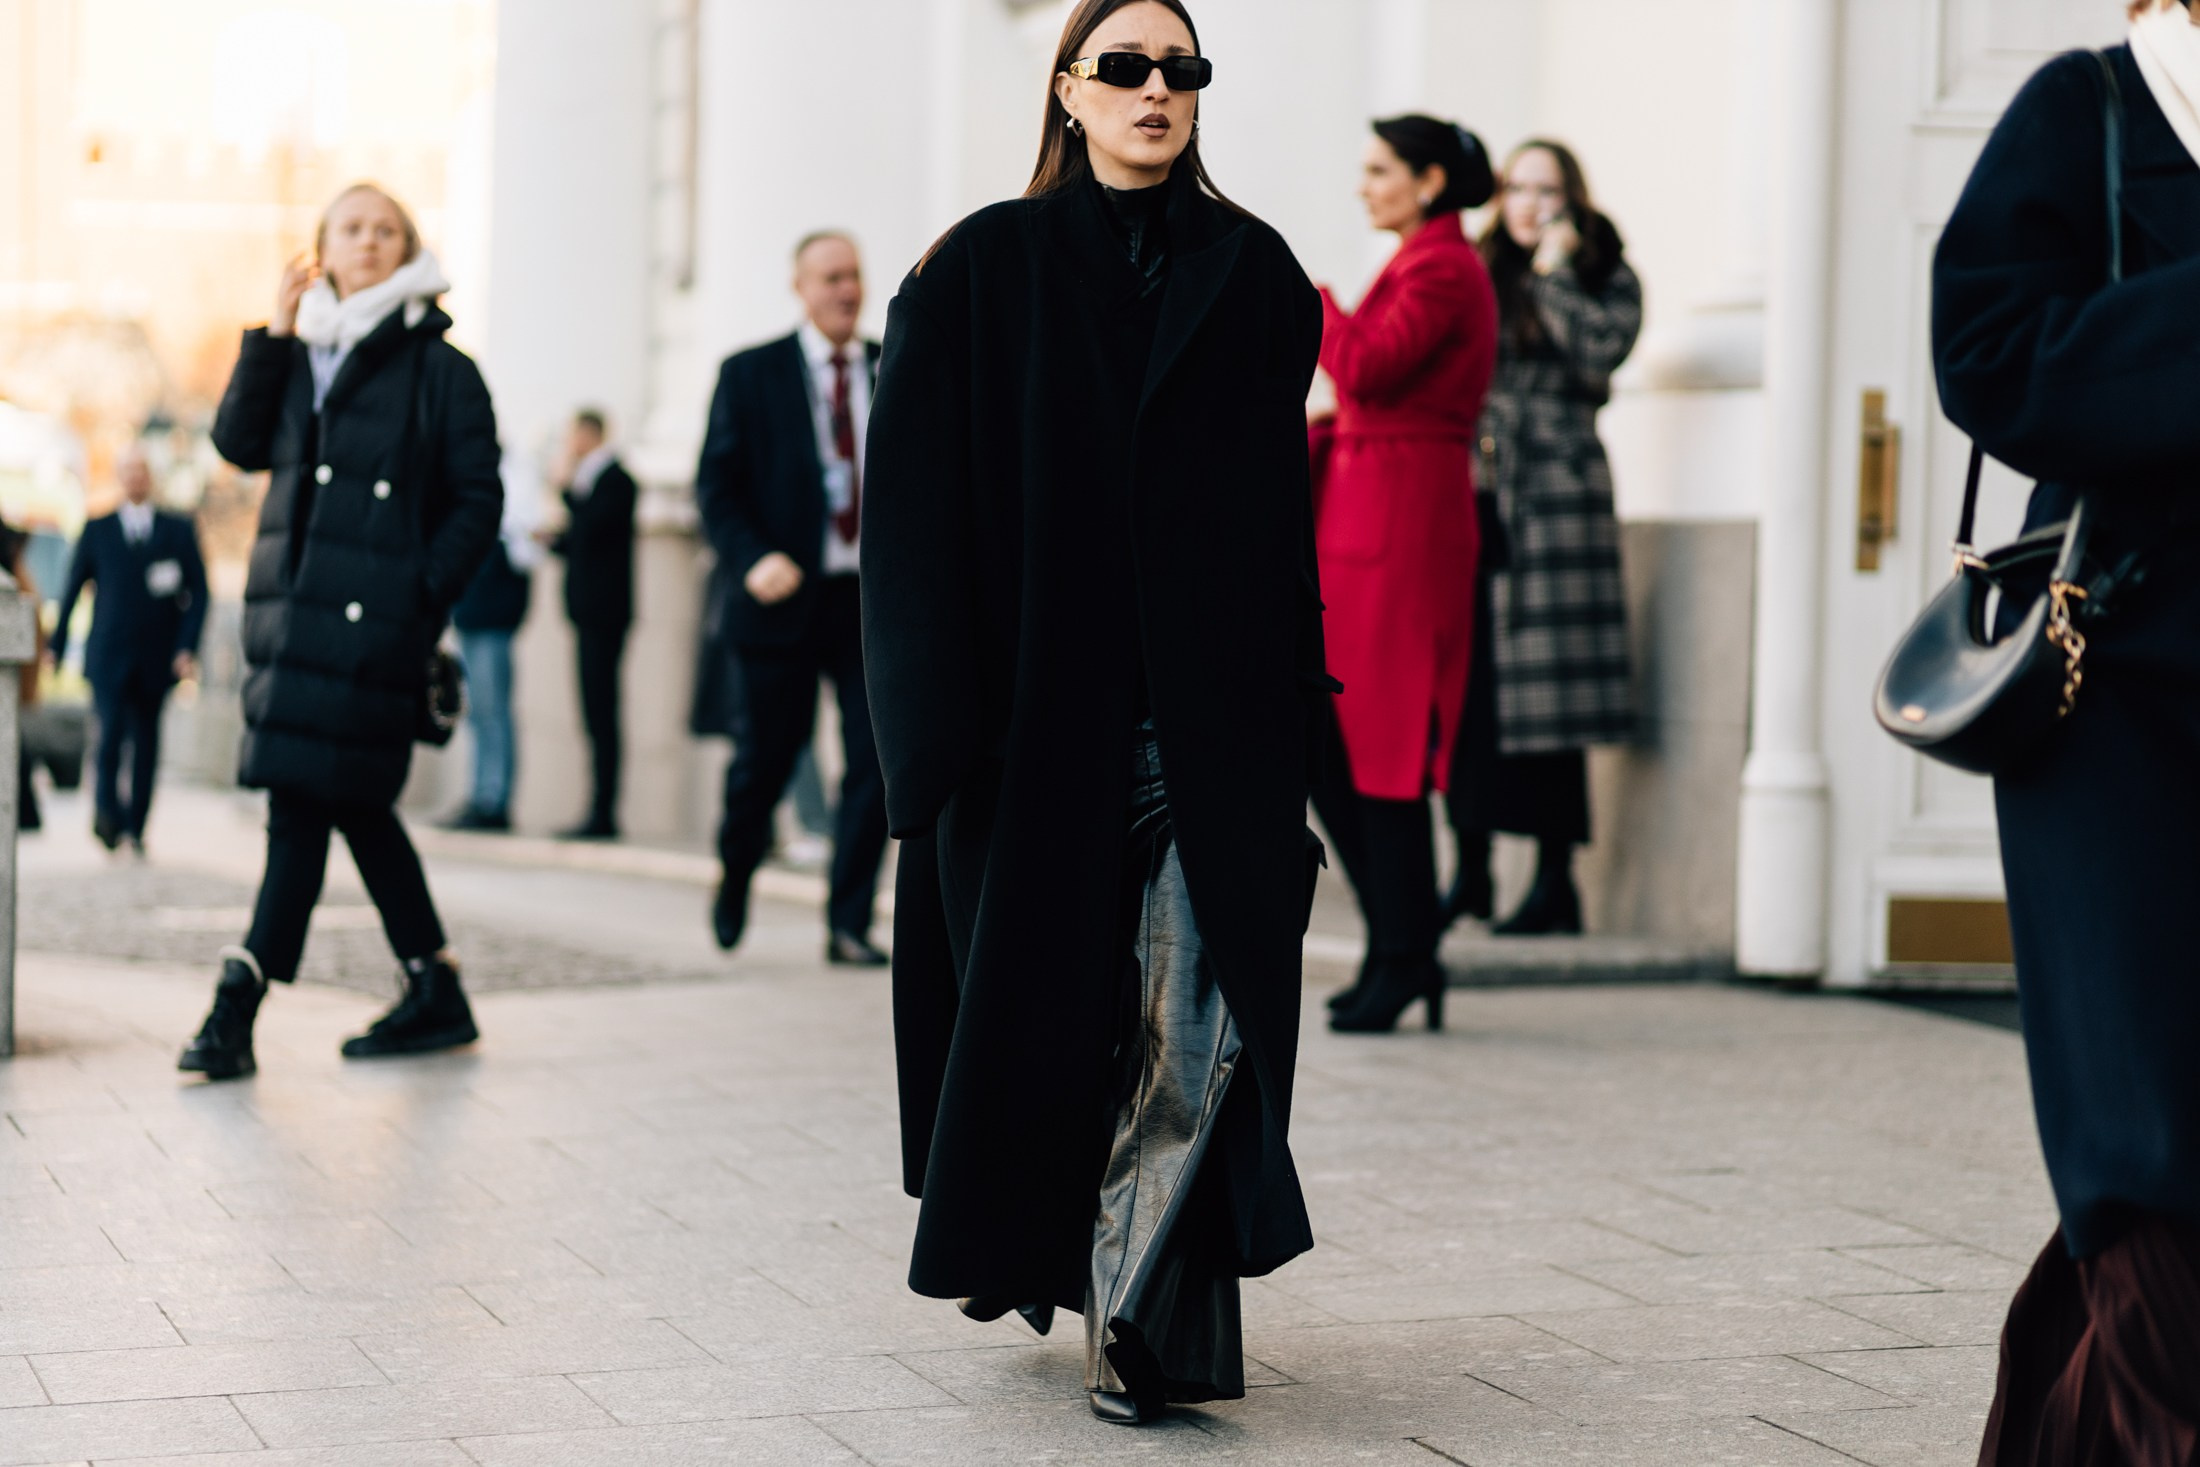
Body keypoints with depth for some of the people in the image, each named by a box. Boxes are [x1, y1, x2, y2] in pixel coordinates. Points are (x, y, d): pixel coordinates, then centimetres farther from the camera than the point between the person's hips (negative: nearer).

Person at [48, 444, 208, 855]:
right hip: (108, 657, -1)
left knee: (146, 743, 3)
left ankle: (135, 827, 9)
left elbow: (197, 592, 7)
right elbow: (72, 589, 12)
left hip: (156, 660, 1)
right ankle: (107, 812, -10)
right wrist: (56, 646, 8)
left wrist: (187, 648, -4)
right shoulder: (97, 531, 9)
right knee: (111, 731, -16)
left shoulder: (179, 530, 9)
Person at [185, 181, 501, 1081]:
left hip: (371, 616, -6)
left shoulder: (438, 368, 1)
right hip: (291, 602, 6)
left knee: (303, 800, -10)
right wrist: (273, 336, -1)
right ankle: (435, 997, 19)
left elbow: (477, 501, -1)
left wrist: (423, 595, -10)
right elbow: (238, 441, 4)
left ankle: (237, 1008, -10)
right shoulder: (301, 355, 17)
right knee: (352, 803, 9)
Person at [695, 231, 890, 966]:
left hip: (875, 599, 2)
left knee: (877, 758, -6)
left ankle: (849, 924, 2)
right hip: (784, 596, -2)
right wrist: (752, 559, -17)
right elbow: (716, 486, -2)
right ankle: (734, 881, 35)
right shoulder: (751, 375, 2)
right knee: (763, 759, 7)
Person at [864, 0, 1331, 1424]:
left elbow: (1287, 508, 8)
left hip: (1208, 710, 1)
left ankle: (1137, 1308, -2)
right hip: (1041, 704, -1)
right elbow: (924, 507, -1)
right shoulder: (986, 270, 3)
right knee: (1042, 997, 9)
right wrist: (943, 725, -8)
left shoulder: (1253, 274, 8)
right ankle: (1025, 1240, 34)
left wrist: (1293, 713, 2)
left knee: (1196, 1022, -9)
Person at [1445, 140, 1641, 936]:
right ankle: (1472, 870, 11)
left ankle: (1556, 880, -2)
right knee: (1465, 687, 2)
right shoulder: (1481, 278, 17)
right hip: (1476, 499, 5)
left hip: (1554, 499, -4)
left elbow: (1599, 355, -12)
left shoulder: (1605, 279, 6)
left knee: (1540, 690, -7)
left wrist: (1555, 273, -7)